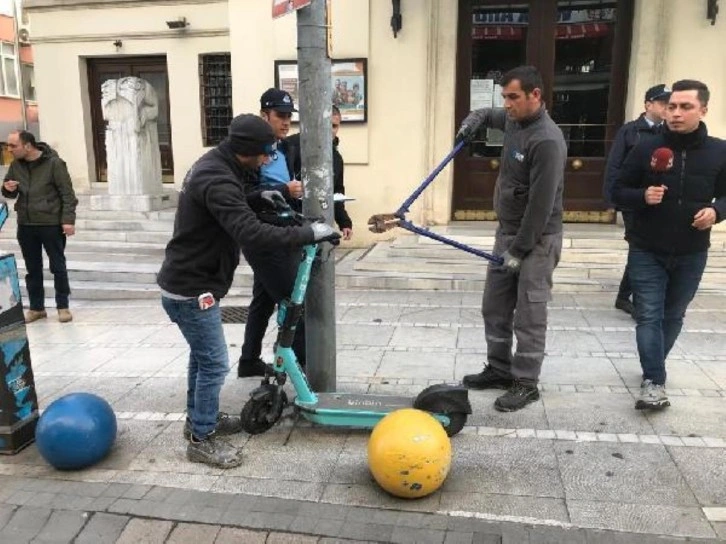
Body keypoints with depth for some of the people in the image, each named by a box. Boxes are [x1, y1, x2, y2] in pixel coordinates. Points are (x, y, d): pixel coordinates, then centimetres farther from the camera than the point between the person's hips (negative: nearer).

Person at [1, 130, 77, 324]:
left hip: (51, 224, -5)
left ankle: (63, 306, 14)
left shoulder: (54, 163, -10)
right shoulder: (16, 164, 7)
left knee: (58, 267, 4)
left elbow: (67, 194, -11)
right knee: (32, 269, 11)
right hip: (25, 225, 6)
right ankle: (36, 307, 21)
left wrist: (68, 220, -18)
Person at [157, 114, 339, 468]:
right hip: (191, 290, -11)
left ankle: (198, 418, 40)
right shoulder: (217, 180, -27)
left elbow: (230, 209, 22)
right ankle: (201, 440, 14)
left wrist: (257, 198, 5)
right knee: (214, 364, -1)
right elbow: (251, 234, -38)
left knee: (201, 355, 23)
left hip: (187, 282, 11)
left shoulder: (213, 165, 7)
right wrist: (308, 234, -33)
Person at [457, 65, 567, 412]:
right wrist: (475, 119, 9)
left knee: (529, 315, -1)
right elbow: (491, 115, 32)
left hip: (536, 239, -9)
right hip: (507, 231, 9)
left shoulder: (547, 140, -22)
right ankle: (500, 369, 27)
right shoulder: (514, 120, 6)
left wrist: (520, 249, -19)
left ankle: (526, 383, 11)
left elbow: (541, 203, -23)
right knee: (495, 307, 13)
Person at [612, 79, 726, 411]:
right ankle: (654, 381, -2)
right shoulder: (647, 149, -5)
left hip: (691, 254, 2)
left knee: (673, 316, 15)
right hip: (646, 251, -2)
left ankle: (653, 369, 34)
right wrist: (642, 196, -20)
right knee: (649, 316, -6)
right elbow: (618, 191, 0)